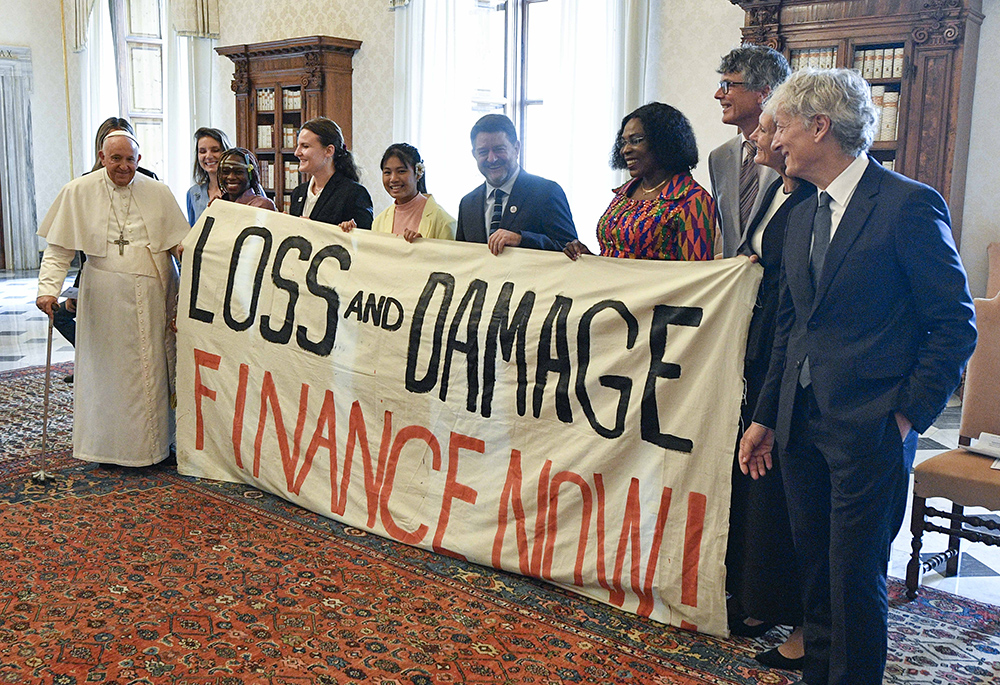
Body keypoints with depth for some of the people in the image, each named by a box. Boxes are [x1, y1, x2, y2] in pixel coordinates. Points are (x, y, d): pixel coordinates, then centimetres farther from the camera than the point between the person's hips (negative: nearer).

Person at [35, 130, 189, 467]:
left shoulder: (158, 192, 6)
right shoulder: (78, 192, 2)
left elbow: (180, 243, 7)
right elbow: (59, 248, 2)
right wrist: (48, 288, -10)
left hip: (154, 292, 1)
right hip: (106, 296, -1)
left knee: (155, 364, 5)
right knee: (109, 368, 3)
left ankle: (155, 440, 17)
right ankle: (110, 443, 16)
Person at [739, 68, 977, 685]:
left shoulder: (911, 205, -10)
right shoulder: (803, 216, 13)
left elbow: (956, 326, -9)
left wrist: (908, 416, -11)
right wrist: (766, 418, 15)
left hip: (870, 430, -7)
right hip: (802, 425, 7)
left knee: (856, 579, 2)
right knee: (815, 570, 16)